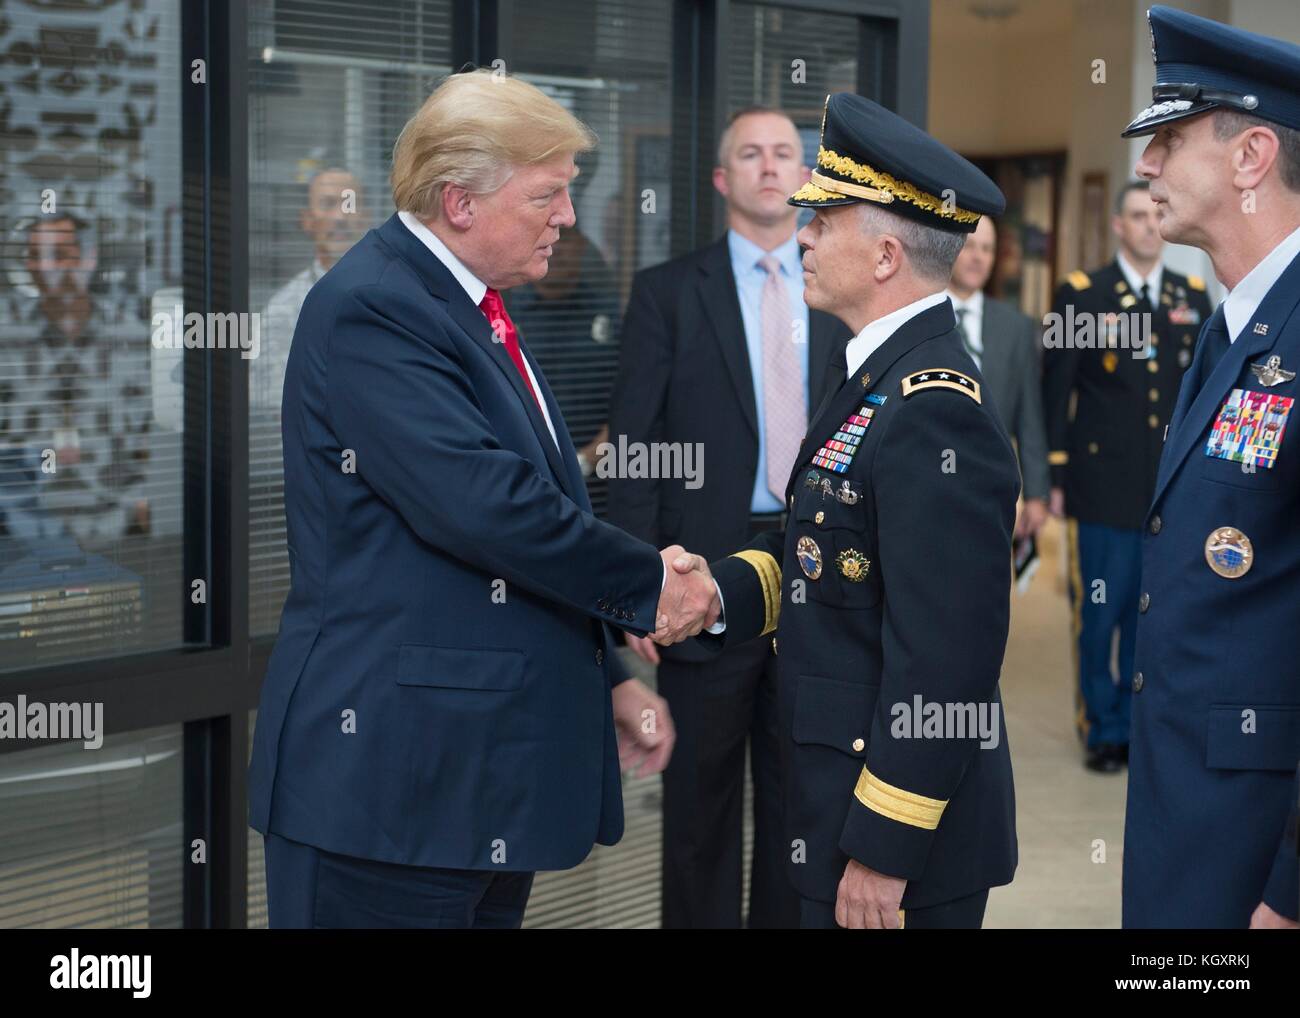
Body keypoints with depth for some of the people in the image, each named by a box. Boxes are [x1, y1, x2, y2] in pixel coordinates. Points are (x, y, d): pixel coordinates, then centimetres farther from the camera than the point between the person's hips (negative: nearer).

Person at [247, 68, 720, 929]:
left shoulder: (472, 309, 15)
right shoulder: (370, 309, -16)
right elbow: (484, 504, -25)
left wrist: (608, 679, 16)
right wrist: (650, 584, -13)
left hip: (492, 755, 9)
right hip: (393, 764, -9)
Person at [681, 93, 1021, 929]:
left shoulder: (934, 413, -22)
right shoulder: (885, 377, 9)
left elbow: (943, 661, -25)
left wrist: (883, 850, -22)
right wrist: (723, 588, -5)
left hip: (896, 837, -9)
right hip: (841, 797, 9)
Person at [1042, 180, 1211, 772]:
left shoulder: (1193, 297, 10)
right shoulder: (1080, 294, 0)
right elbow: (1056, 392, 0)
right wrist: (1054, 477, -4)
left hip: (1174, 491, 3)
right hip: (1105, 486, -3)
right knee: (1099, 614, 1)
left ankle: (1136, 725, 21)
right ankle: (1102, 731, 14)